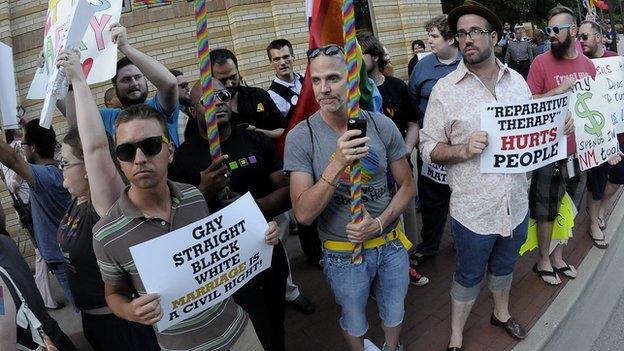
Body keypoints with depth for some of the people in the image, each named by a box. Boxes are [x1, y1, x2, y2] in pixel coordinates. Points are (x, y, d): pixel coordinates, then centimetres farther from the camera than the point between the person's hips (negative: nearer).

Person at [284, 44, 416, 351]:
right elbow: (303, 214, -24)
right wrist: (337, 163, -37)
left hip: (391, 243, 3)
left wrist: (380, 222, -18)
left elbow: (407, 185, -2)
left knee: (394, 312, 27)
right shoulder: (301, 137, -18)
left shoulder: (381, 125, -11)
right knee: (354, 321, 23)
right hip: (344, 255, -2)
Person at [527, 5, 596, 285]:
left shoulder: (587, 64, 5)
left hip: (579, 149, 5)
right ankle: (544, 261, 27)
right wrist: (559, 90, -22)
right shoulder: (541, 62, -10)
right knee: (546, 211, 8)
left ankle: (557, 256, 36)